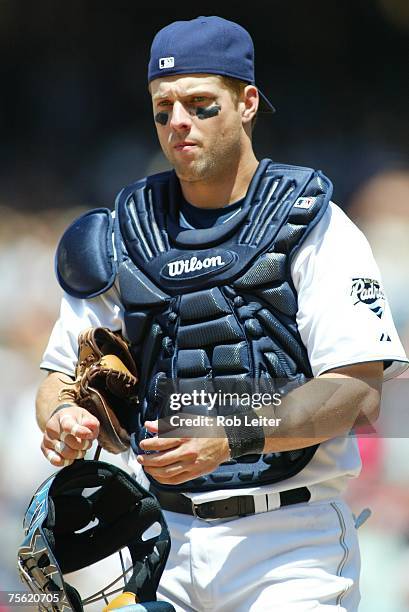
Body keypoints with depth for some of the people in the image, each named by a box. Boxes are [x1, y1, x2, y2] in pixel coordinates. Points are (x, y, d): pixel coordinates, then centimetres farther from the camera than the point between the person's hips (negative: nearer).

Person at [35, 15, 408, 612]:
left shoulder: (312, 224, -2)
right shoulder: (124, 234, 11)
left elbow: (358, 392, -12)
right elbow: (64, 373, 14)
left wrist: (231, 437, -25)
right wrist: (63, 418, -11)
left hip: (290, 539, -4)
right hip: (161, 536, 4)